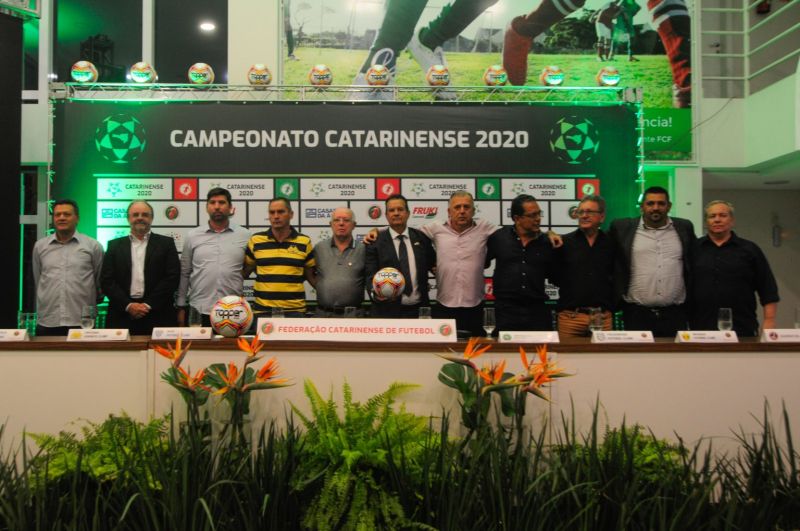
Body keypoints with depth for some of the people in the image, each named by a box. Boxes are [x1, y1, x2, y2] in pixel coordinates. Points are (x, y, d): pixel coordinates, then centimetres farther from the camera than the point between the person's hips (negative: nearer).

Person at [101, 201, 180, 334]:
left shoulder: (166, 243, 7)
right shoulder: (115, 245, 12)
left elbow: (173, 278, -1)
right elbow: (106, 280, 5)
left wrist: (148, 304, -8)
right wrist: (128, 305, -7)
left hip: (157, 316, -1)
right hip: (122, 315, 1)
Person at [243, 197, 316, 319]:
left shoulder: (304, 242, 3)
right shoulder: (255, 240, 4)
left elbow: (311, 275, 10)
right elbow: (244, 272, 12)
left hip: (295, 310, 0)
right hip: (262, 310, 1)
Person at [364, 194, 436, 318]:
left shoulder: (421, 238, 8)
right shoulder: (375, 241, -2)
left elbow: (432, 264, 23)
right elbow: (370, 275, -7)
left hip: (418, 309, 3)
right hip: (387, 311, -3)